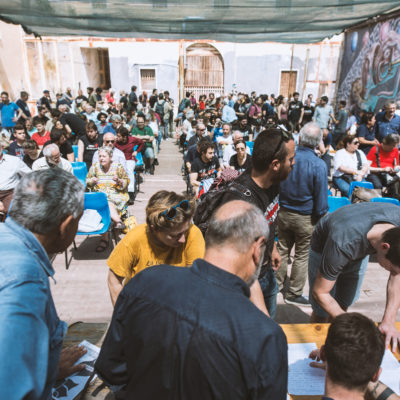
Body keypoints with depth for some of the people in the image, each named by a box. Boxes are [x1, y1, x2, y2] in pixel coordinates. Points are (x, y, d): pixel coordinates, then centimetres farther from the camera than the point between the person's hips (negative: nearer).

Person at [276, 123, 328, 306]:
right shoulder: (319, 165, -18)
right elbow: (321, 196, -13)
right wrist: (322, 216, 1)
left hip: (284, 213, 4)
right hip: (306, 218, -3)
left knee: (282, 250, 19)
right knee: (302, 256, 11)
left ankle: (276, 285, 34)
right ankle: (293, 294, 23)